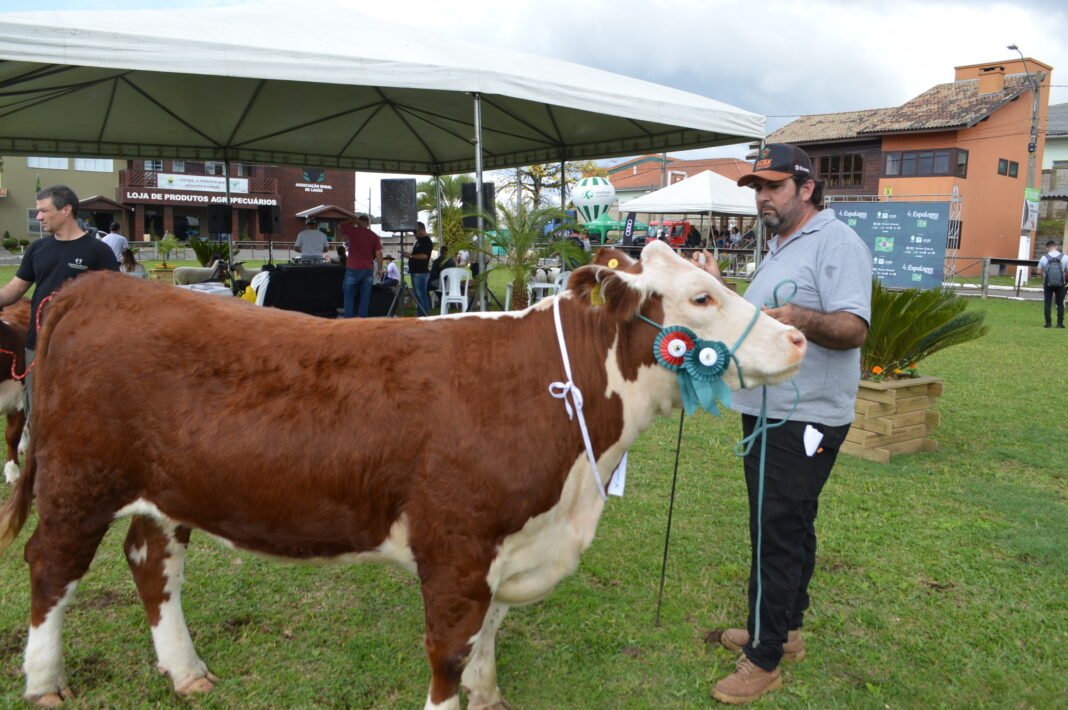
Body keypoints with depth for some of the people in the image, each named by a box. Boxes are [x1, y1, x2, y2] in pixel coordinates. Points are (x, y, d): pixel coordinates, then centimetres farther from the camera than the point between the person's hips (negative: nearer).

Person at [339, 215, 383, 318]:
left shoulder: (353, 231, -1)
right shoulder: (374, 236, 3)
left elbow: (340, 228, 17)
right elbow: (379, 254, 1)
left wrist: (352, 223, 25)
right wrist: (380, 268, 10)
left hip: (353, 269, -2)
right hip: (368, 270, 2)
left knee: (349, 295, 7)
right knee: (365, 297, 6)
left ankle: (348, 319, 2)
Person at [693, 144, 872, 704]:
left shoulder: (836, 242, -13)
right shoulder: (779, 248, 17)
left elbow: (854, 328, -24)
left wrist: (804, 320, -42)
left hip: (805, 420, -9)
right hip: (766, 411, 10)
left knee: (777, 533, -5)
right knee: (784, 527, 18)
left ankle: (765, 658, 7)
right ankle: (783, 629, 32)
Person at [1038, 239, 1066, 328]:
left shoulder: (1044, 258, -6)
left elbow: (1040, 271, -1)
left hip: (1048, 284, -1)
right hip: (1060, 284, 1)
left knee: (1048, 303, 7)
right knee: (1060, 304, 11)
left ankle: (1048, 323, 3)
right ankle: (1060, 323, 9)